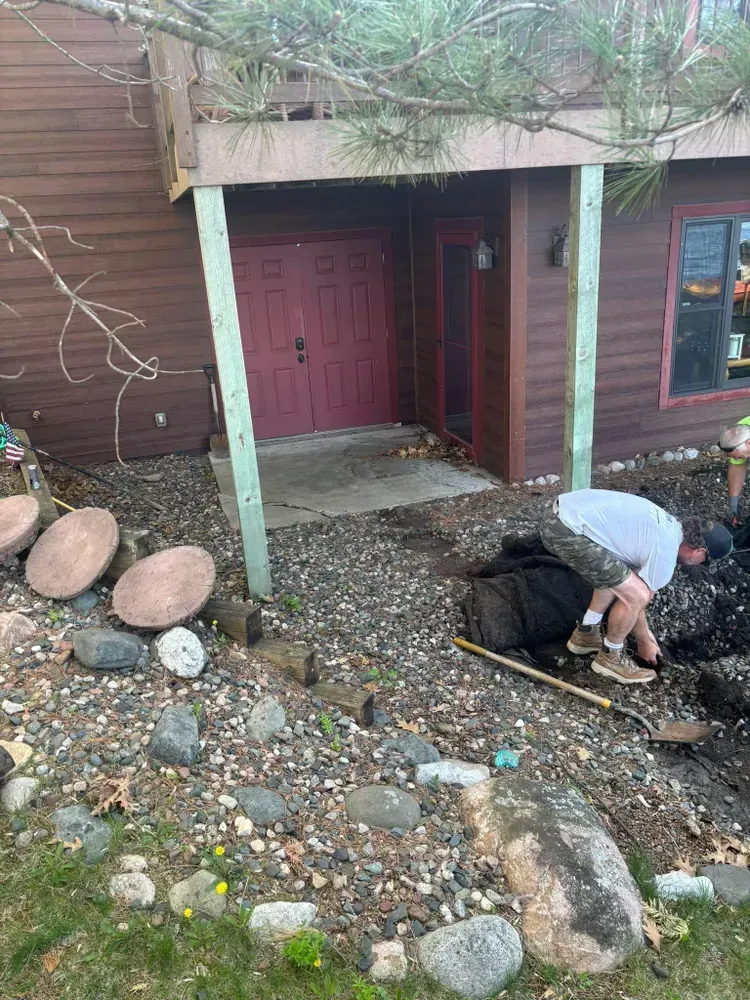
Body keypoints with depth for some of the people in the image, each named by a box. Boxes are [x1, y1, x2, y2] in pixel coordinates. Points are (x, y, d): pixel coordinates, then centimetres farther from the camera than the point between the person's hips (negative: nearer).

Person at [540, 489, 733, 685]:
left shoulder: (668, 523, 22)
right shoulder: (665, 554, -6)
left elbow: (632, 579, 30)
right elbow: (637, 599, 5)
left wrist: (644, 632, 36)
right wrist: (644, 642, 24)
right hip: (567, 531, -10)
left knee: (617, 575, 26)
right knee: (636, 596, -5)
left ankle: (585, 634, 35)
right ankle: (610, 657, 17)